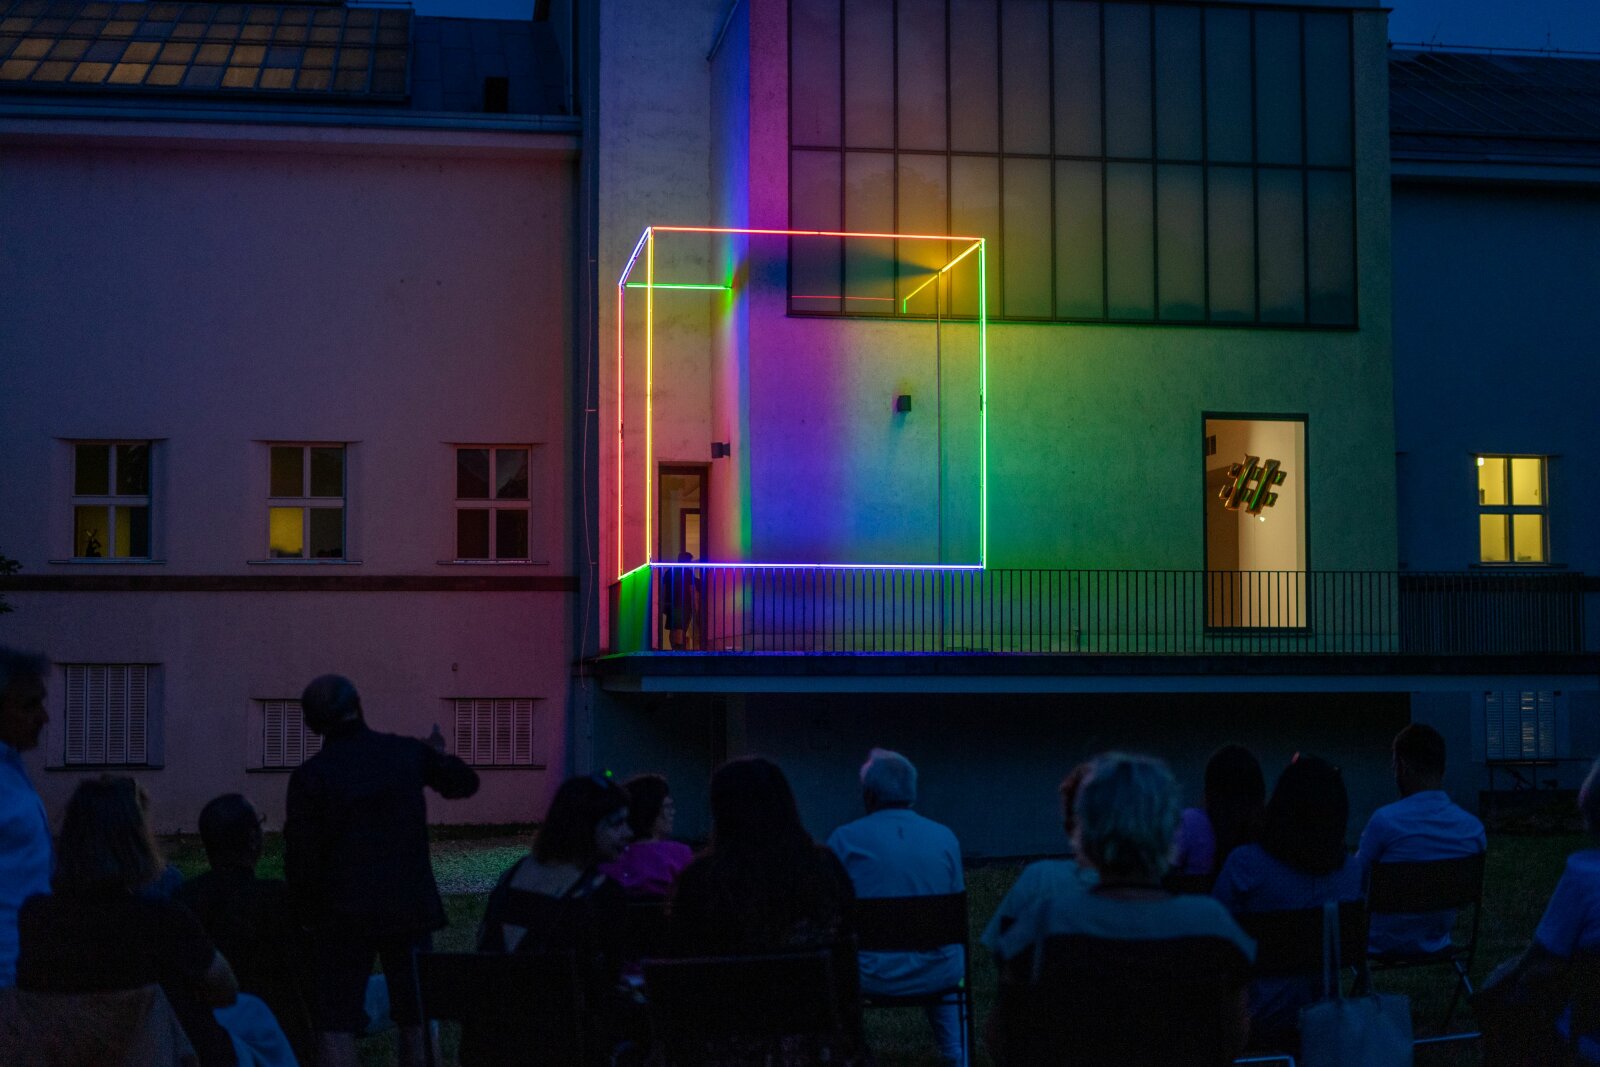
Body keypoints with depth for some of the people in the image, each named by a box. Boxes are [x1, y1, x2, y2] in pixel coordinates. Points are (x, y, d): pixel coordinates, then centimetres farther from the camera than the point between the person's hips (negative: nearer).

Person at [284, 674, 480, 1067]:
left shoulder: (310, 775, -8)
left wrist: (305, 912, 6)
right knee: (417, 1019, 13)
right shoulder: (407, 753, -1)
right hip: (410, 904, 3)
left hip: (343, 913, -2)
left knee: (336, 1024, 2)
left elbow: (300, 857, -8)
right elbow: (464, 782, 15)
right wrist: (437, 761, 34)